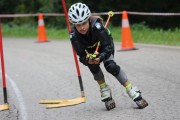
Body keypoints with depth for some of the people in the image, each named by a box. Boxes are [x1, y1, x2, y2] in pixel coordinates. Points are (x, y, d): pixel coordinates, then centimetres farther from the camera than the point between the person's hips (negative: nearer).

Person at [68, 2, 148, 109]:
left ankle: (132, 92, -18)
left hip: (105, 47, -2)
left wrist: (101, 57, -53)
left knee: (110, 66, -26)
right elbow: (81, 55, -27)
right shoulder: (74, 35, -31)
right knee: (92, 65, -28)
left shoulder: (97, 26, -39)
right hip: (89, 51, 2)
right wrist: (87, 60, -49)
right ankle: (104, 89, -5)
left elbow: (108, 46, -35)